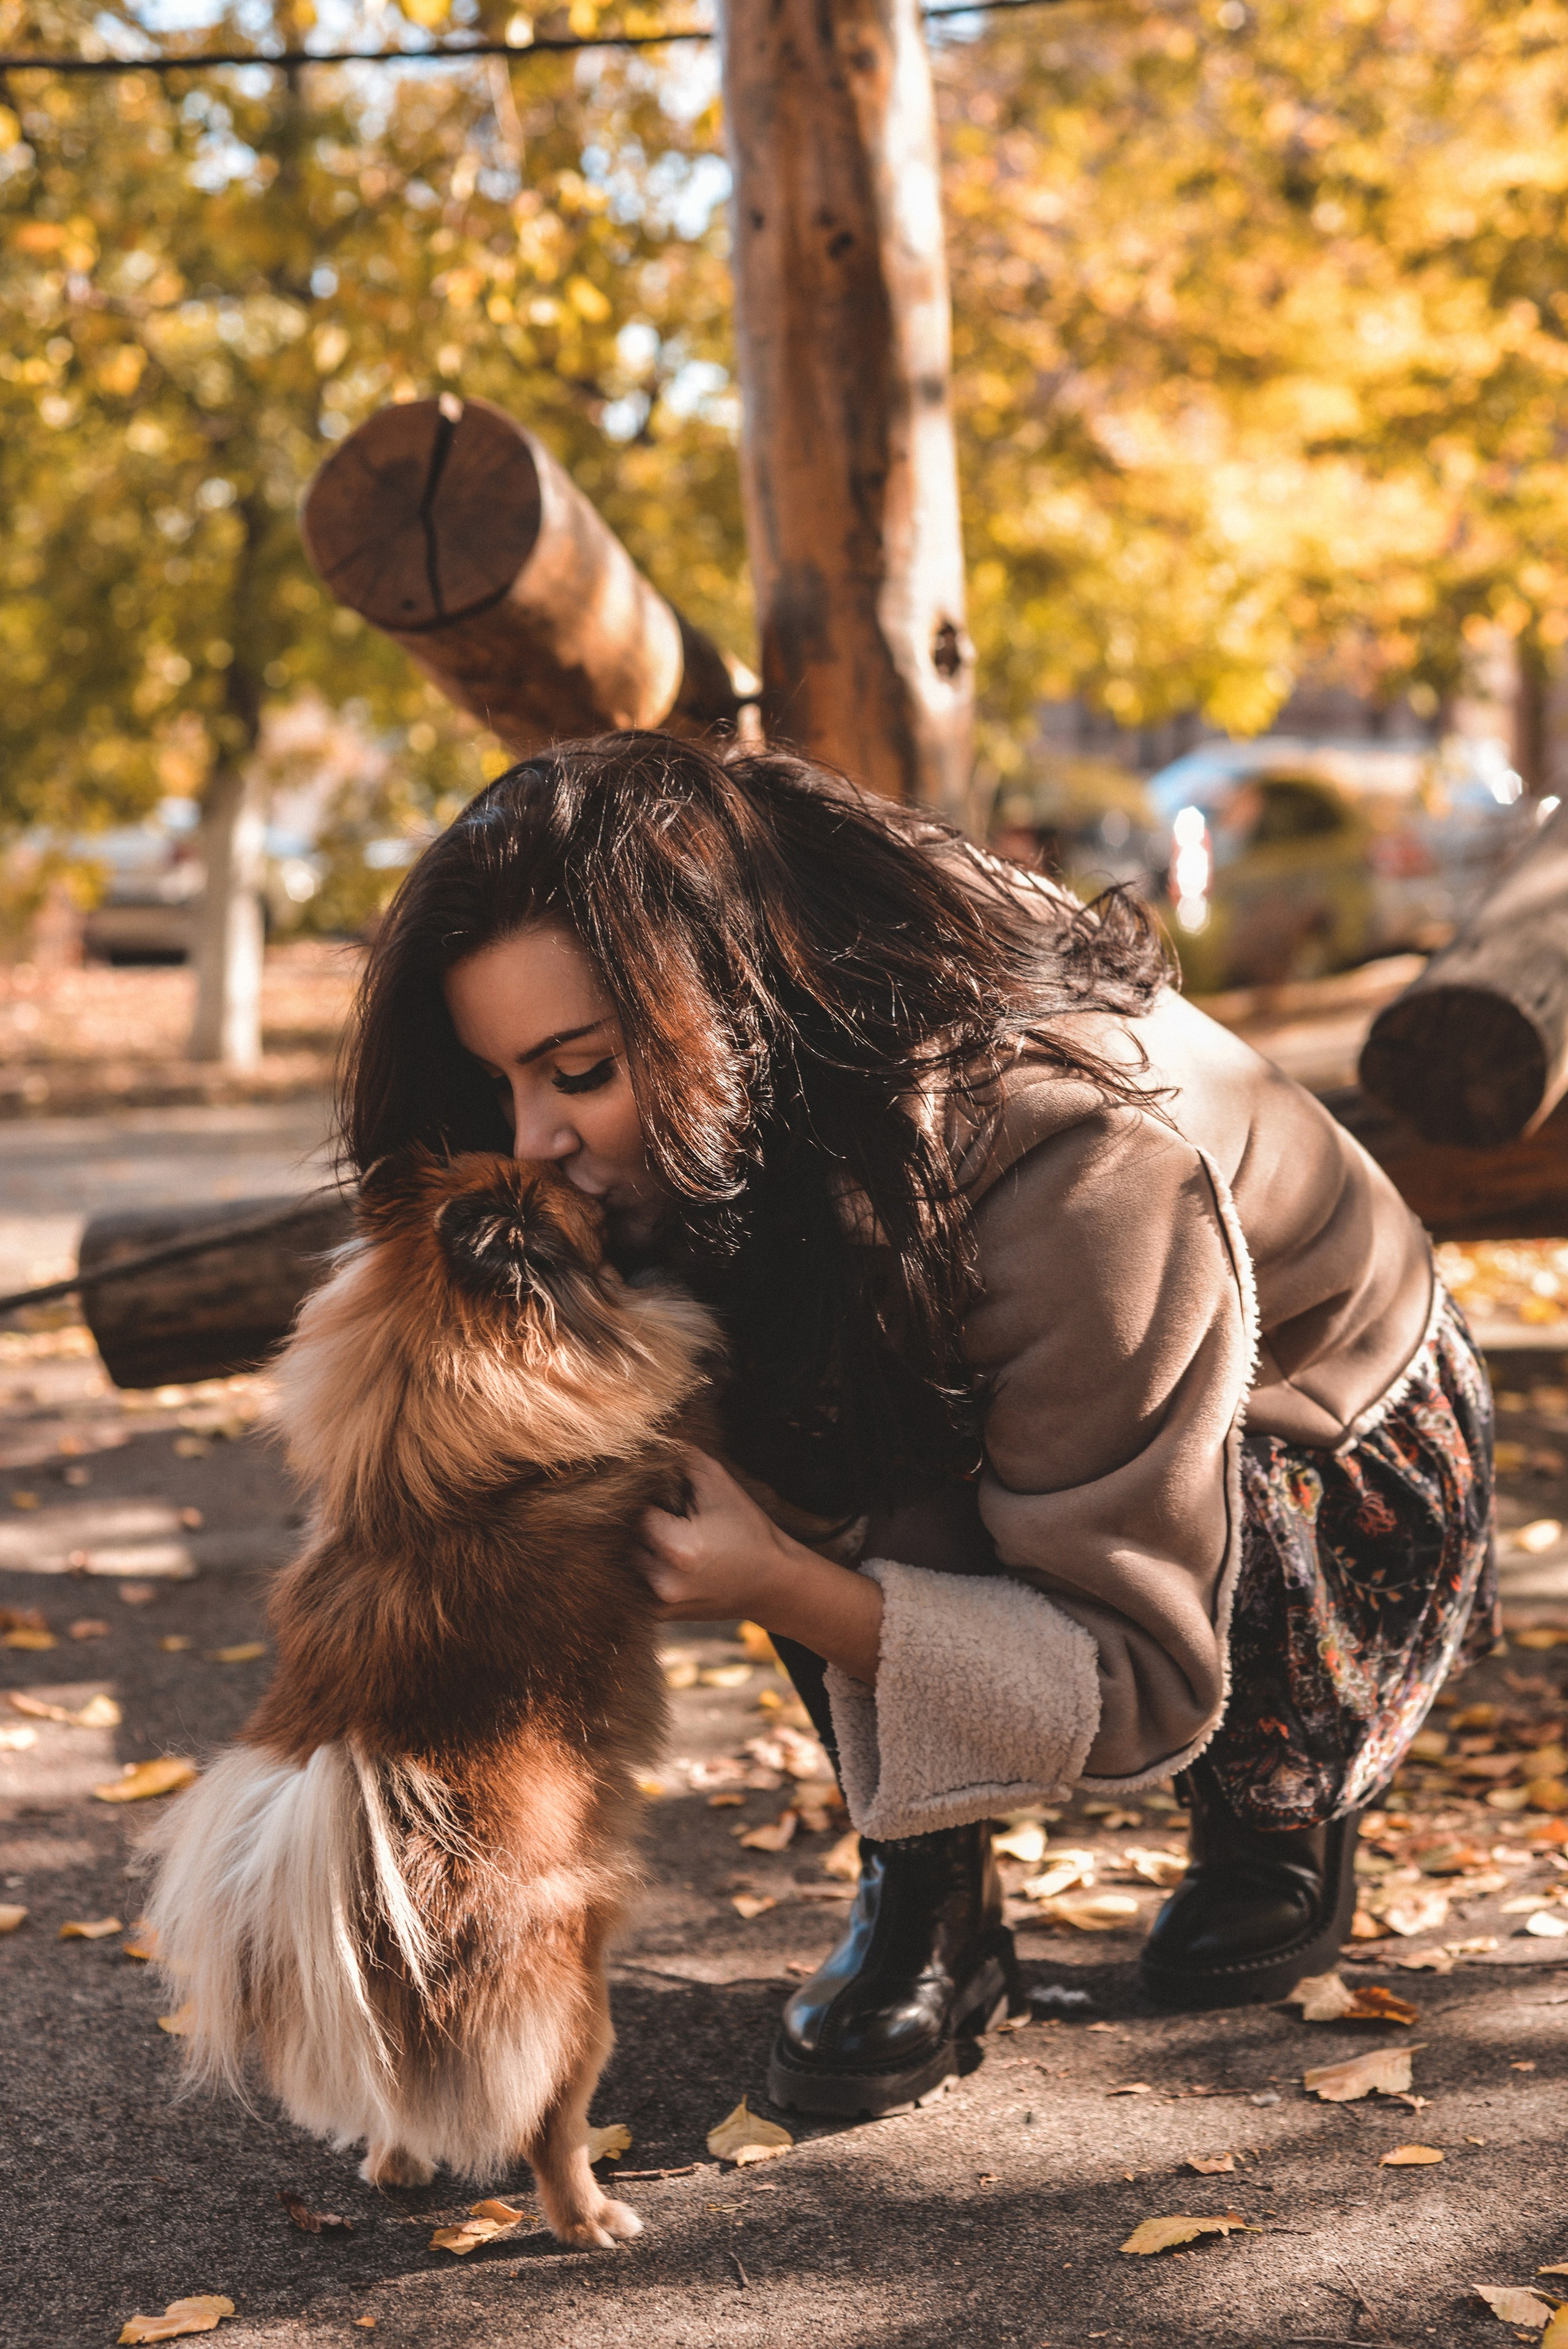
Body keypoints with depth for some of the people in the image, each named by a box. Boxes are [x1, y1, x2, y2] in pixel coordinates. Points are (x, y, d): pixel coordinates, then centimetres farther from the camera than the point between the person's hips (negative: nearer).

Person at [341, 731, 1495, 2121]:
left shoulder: (1075, 1169, -38)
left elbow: (1142, 1685, -31)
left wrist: (782, 1586, -43)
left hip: (1338, 1491, -5)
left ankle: (1282, 1817, -6)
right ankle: (929, 1901, -11)